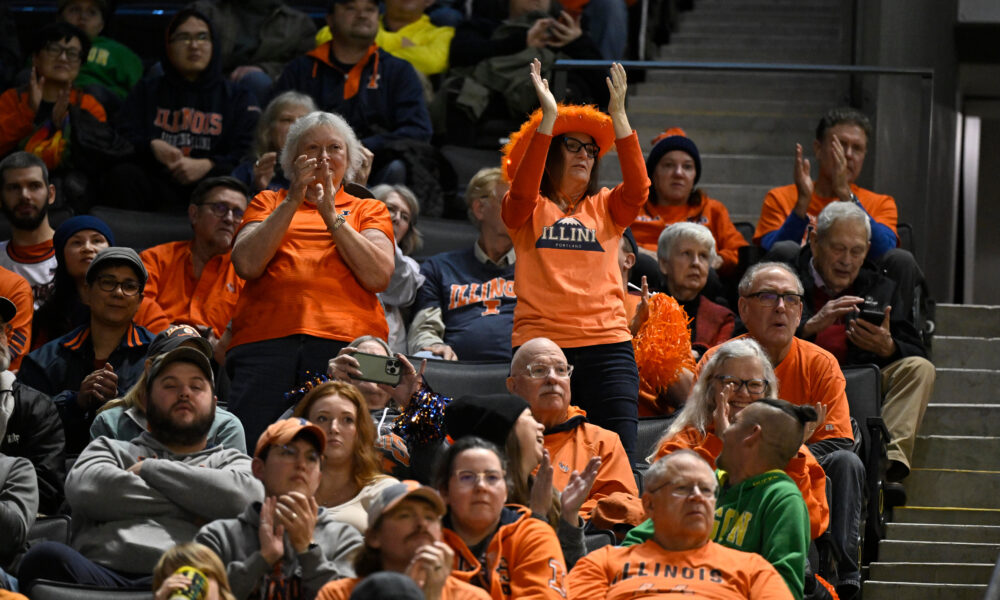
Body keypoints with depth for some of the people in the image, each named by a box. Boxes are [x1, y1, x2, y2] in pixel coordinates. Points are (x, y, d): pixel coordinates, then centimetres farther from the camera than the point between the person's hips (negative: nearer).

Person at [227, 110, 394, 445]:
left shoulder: (368, 211, 25)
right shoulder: (269, 203, 26)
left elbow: (378, 276, 5)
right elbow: (247, 264, 6)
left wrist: (332, 215, 1)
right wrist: (293, 201, 3)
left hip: (344, 341, 0)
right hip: (266, 338, 0)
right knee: (250, 447, -22)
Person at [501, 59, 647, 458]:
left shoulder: (606, 208, 16)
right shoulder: (526, 211, 10)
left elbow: (637, 187, -3)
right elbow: (523, 190, -12)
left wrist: (618, 115, -9)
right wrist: (548, 118, -18)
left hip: (606, 344, 2)